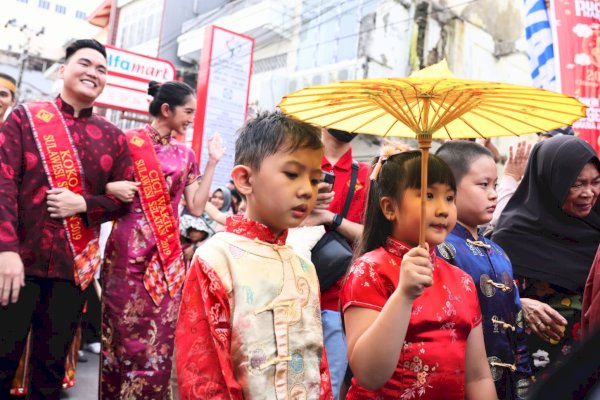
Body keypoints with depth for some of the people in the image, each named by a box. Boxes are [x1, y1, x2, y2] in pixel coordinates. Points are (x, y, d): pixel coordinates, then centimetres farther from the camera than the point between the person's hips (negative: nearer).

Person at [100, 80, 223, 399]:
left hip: (168, 253, 4)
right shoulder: (128, 141, -3)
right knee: (124, 328, 6)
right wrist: (112, 188, -20)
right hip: (129, 248, -4)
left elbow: (196, 207, 7)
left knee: (160, 334, 6)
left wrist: (213, 162, 6)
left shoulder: (185, 155, 11)